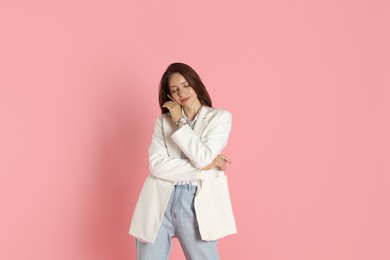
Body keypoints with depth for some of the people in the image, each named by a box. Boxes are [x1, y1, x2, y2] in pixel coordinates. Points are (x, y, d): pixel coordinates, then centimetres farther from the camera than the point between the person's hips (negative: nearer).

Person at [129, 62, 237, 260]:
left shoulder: (220, 117, 3)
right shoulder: (163, 120, 10)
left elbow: (203, 158, -11)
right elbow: (156, 165, -4)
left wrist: (180, 122, -4)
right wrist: (205, 167, -10)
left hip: (196, 202, -2)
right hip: (160, 201, 2)